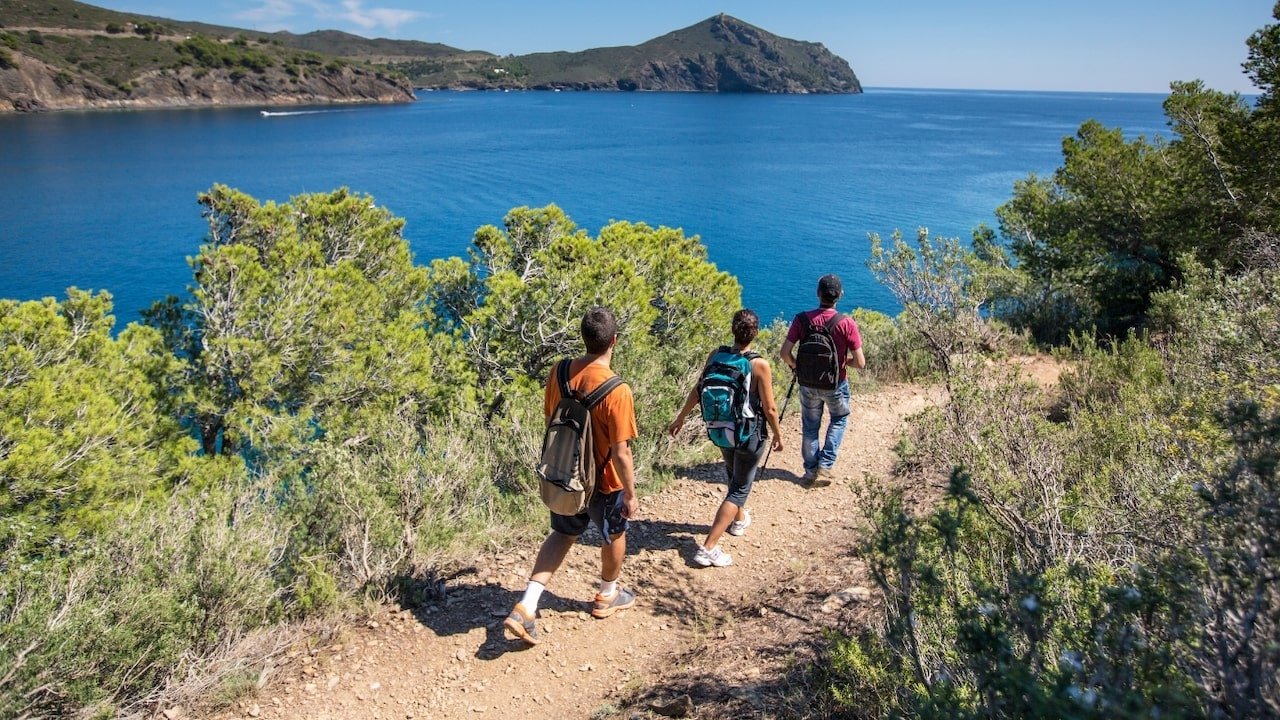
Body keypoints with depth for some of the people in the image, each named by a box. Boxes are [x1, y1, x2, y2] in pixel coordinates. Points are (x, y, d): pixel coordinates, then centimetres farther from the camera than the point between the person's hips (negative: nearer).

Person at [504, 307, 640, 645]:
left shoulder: (559, 373, -10)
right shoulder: (616, 390, -28)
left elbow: (551, 421, 4)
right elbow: (620, 453, -24)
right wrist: (631, 494, -10)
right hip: (603, 482, -5)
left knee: (563, 533, 23)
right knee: (615, 535, 23)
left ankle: (526, 606, 13)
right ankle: (607, 596, 45)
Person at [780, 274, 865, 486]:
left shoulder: (802, 319, -15)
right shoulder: (847, 323, -19)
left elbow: (785, 353, -14)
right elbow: (860, 363, -17)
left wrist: (796, 366, 6)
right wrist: (844, 361, 4)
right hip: (836, 384, -1)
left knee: (809, 427, 19)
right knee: (839, 419, 26)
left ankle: (811, 472, 27)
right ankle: (825, 466, 19)